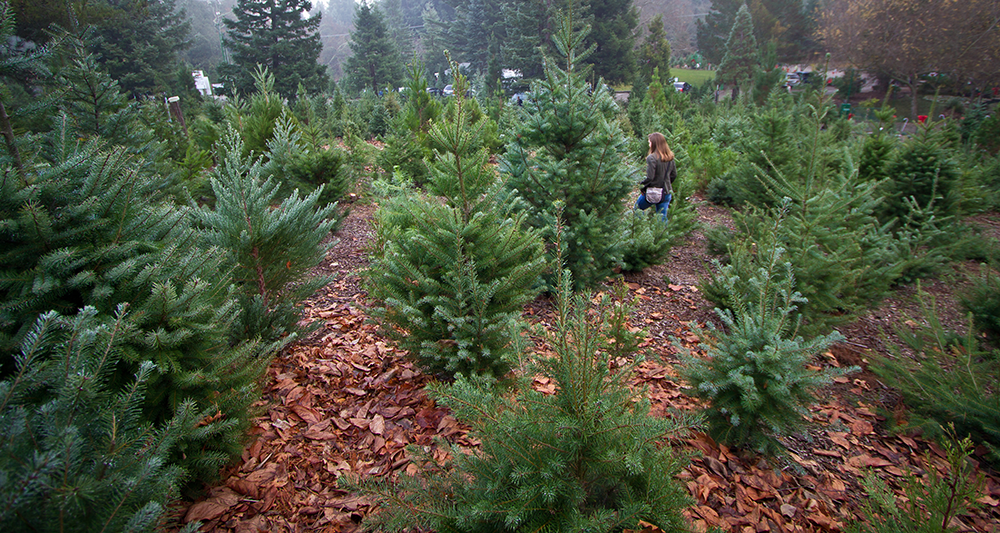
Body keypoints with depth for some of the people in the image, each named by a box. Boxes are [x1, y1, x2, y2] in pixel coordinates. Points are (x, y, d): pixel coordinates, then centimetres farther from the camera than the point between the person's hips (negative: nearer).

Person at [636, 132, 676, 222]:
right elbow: (674, 175, 10)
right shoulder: (670, 157, 2)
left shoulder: (652, 158, -19)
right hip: (666, 193, 6)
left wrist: (641, 185, -6)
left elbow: (650, 177, -21)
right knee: (662, 218, 13)